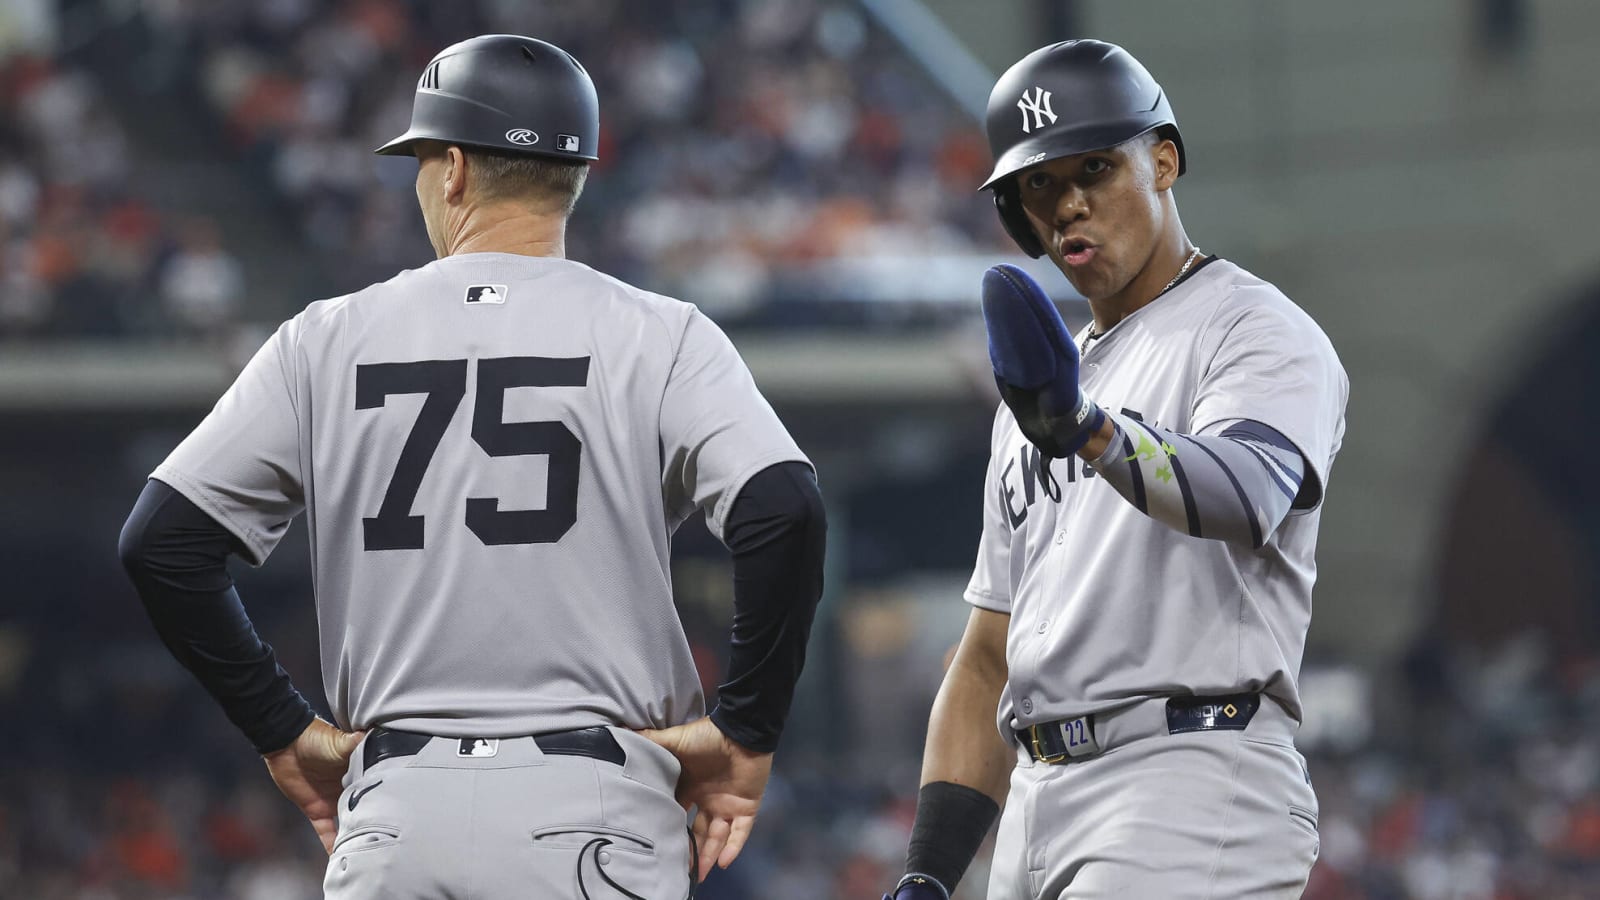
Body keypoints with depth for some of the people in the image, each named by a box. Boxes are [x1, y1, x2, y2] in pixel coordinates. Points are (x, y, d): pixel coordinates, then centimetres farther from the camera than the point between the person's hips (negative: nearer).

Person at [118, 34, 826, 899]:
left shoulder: (328, 342, 8)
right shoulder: (657, 337, 1)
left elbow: (160, 541, 6)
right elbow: (781, 512, -15)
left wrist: (284, 731, 12)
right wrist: (746, 731, -4)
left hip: (394, 815, 2)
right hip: (588, 817, -2)